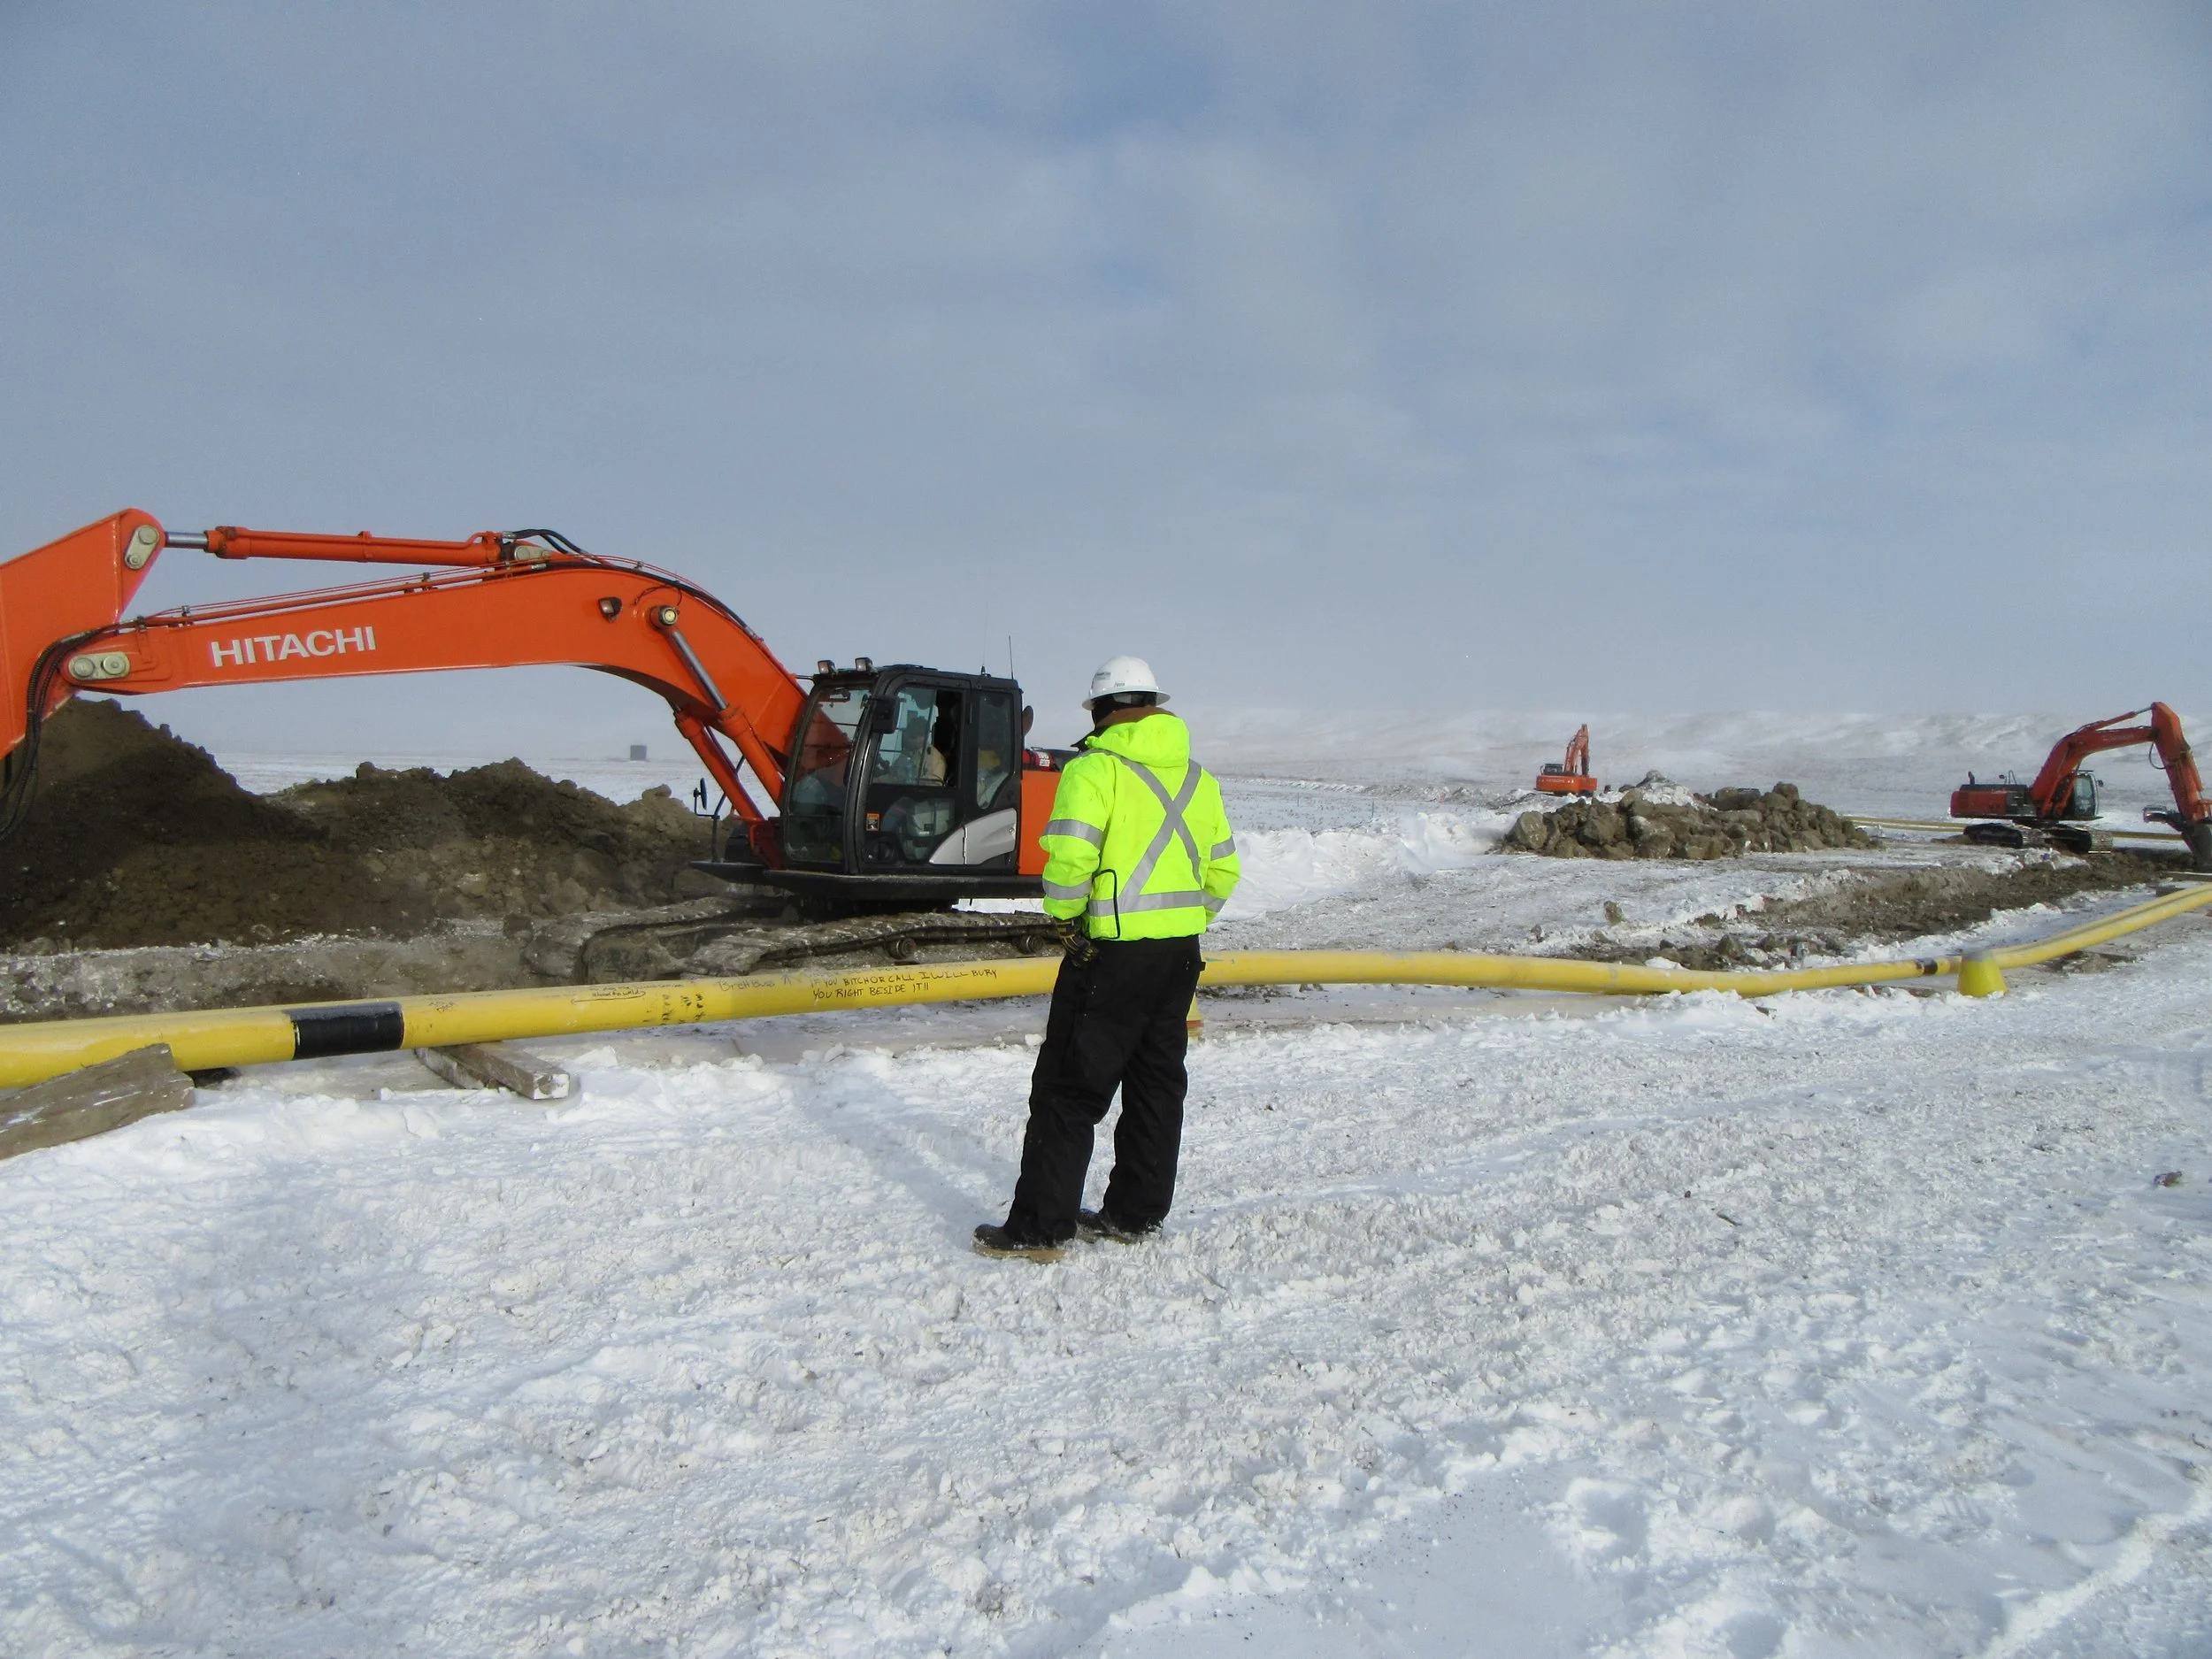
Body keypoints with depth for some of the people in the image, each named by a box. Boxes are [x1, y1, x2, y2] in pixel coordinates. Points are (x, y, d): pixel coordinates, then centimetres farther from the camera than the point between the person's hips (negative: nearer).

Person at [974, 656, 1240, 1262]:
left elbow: (1069, 857, -21)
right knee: (1157, 1083, 16)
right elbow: (1224, 869, 15)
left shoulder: (1094, 768, -10)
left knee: (1069, 1089, 0)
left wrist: (1067, 920, -5)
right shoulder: (1198, 777, 13)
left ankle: (1040, 1227, 5)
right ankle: (1135, 1212, 26)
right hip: (1181, 954, 7)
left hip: (1113, 952, -7)